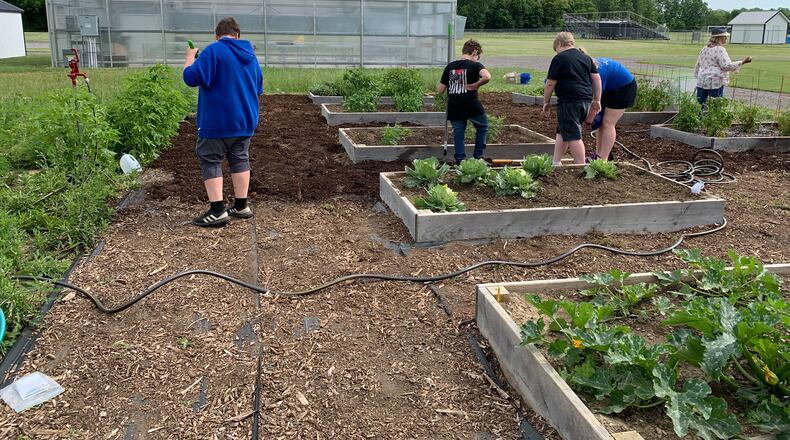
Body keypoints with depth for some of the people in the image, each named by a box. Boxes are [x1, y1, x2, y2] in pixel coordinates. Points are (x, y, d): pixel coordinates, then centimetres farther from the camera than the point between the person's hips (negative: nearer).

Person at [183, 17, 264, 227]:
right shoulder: (251, 56, 10)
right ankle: (241, 206, 17)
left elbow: (191, 78, -18)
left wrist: (190, 57, -2)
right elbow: (258, 89, 19)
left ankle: (217, 211, -5)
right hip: (245, 121, 6)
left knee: (210, 162, 1)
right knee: (240, 160, 15)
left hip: (218, 121, -6)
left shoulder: (213, 51, -12)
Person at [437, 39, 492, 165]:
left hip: (454, 108, 4)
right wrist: (476, 85, -13)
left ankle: (460, 161, 11)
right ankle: (478, 157, 18)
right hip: (472, 106, -3)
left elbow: (440, 90, 7)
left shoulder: (450, 66, 7)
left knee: (458, 133, 13)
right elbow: (487, 77, -28)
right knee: (483, 127, 18)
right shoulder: (475, 65, -6)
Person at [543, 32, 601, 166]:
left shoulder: (559, 58, -5)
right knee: (562, 131, 19)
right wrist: (596, 100, 18)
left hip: (569, 102, -8)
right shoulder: (586, 57, 16)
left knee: (573, 136, -5)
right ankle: (556, 162, 23)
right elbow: (596, 78, 14)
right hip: (586, 100, 8)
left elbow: (550, 84, -6)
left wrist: (546, 102, 5)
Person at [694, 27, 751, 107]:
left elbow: (697, 65, 21)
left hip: (701, 82, 8)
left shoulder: (705, 49, 15)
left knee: (701, 105, 8)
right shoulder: (720, 50, -10)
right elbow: (727, 66, -16)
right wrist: (742, 62, -12)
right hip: (715, 83, -8)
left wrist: (698, 76, 29)